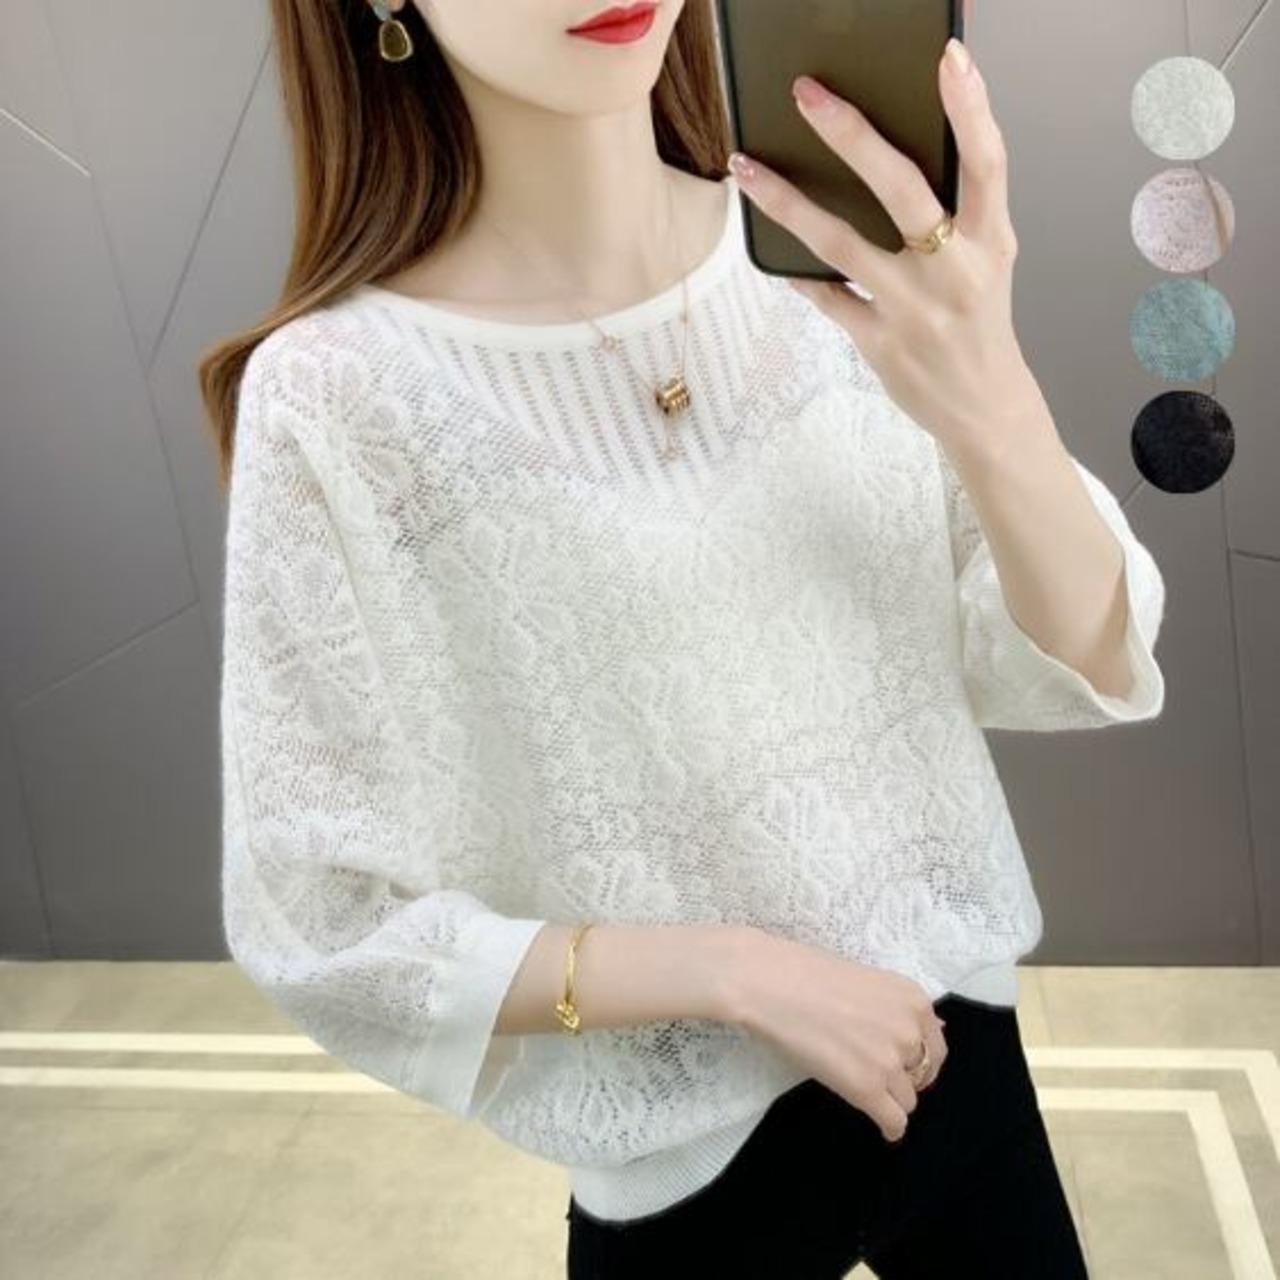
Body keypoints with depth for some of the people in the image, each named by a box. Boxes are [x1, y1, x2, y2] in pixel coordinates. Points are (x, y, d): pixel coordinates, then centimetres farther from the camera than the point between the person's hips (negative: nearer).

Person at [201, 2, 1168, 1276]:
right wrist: (729, 969, -19)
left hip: (956, 1048, 3)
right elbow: (327, 931, -13)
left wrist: (992, 413, -27)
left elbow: (1083, 669, -9)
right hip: (691, 1172, -3)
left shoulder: (837, 255, -10)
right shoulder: (341, 397, -19)